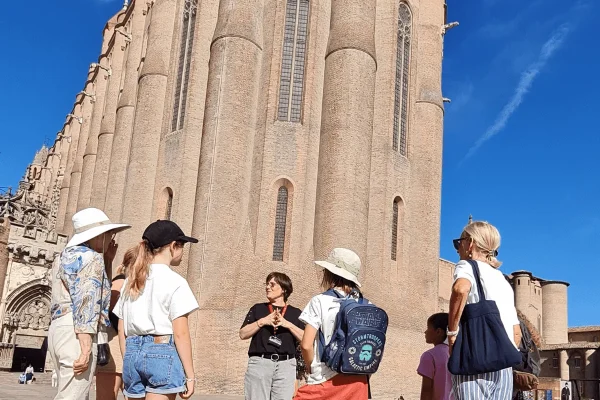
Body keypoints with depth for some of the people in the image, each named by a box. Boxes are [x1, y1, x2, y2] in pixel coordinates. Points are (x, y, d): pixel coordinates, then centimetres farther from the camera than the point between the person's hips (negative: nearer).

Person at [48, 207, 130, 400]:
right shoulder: (91, 257, -8)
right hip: (78, 335, -10)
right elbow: (86, 304, -18)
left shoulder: (65, 256, 20)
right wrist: (86, 349, -22)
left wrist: (107, 260, 20)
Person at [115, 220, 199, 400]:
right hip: (162, 353, -6)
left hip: (133, 353, 7)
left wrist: (127, 364, 19)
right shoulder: (175, 282, -7)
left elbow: (122, 330, 13)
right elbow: (180, 333, -10)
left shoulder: (131, 281, 12)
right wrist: (190, 375, -6)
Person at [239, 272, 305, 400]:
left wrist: (287, 324, -9)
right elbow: (243, 334, 4)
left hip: (286, 365, 0)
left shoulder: (295, 313, 11)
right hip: (259, 363, 0)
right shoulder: (258, 309, 13)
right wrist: (263, 321, -7)